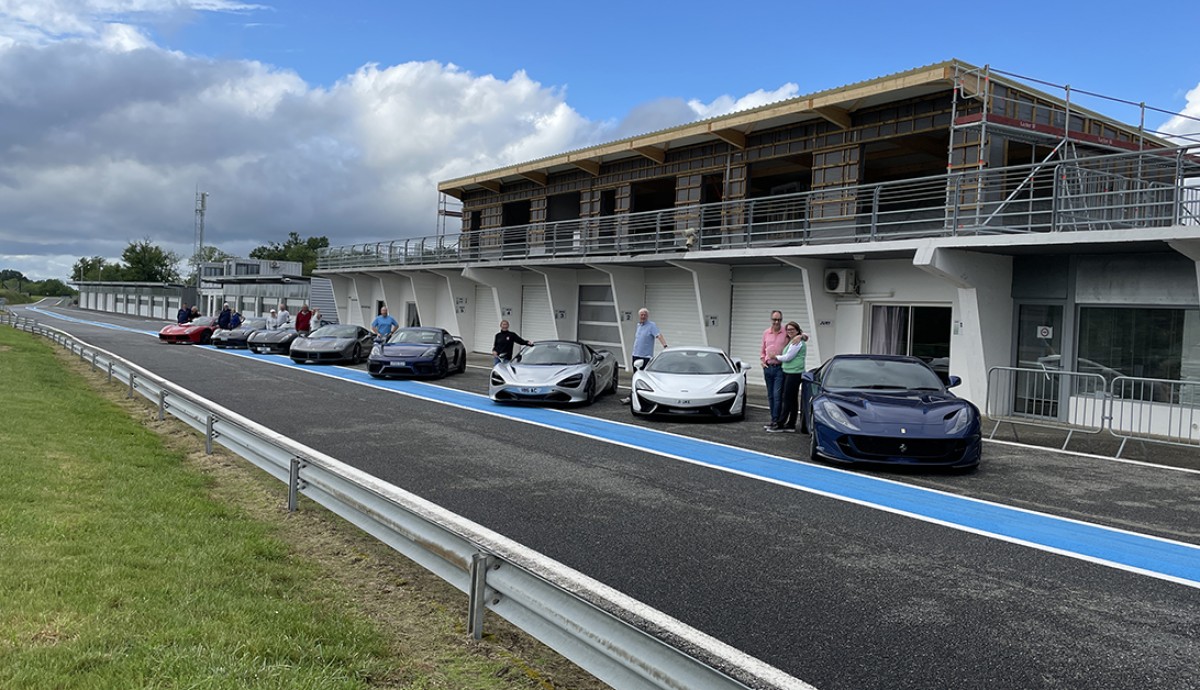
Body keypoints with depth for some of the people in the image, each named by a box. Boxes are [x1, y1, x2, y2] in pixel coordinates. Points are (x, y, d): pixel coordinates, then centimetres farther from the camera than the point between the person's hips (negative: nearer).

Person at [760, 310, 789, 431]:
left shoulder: (786, 333, -4)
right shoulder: (766, 333, 11)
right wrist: (762, 360, 6)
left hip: (780, 368, -5)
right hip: (768, 367, 5)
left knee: (777, 395, -9)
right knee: (770, 395, 10)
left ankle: (776, 420, -5)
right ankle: (774, 419, 19)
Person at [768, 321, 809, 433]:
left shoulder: (797, 340, -12)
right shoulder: (791, 341, 19)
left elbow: (788, 357, -14)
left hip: (794, 373, -10)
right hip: (789, 372, 10)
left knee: (787, 399, -8)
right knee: (793, 399, 10)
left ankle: (780, 425, -7)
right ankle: (791, 425, 14)